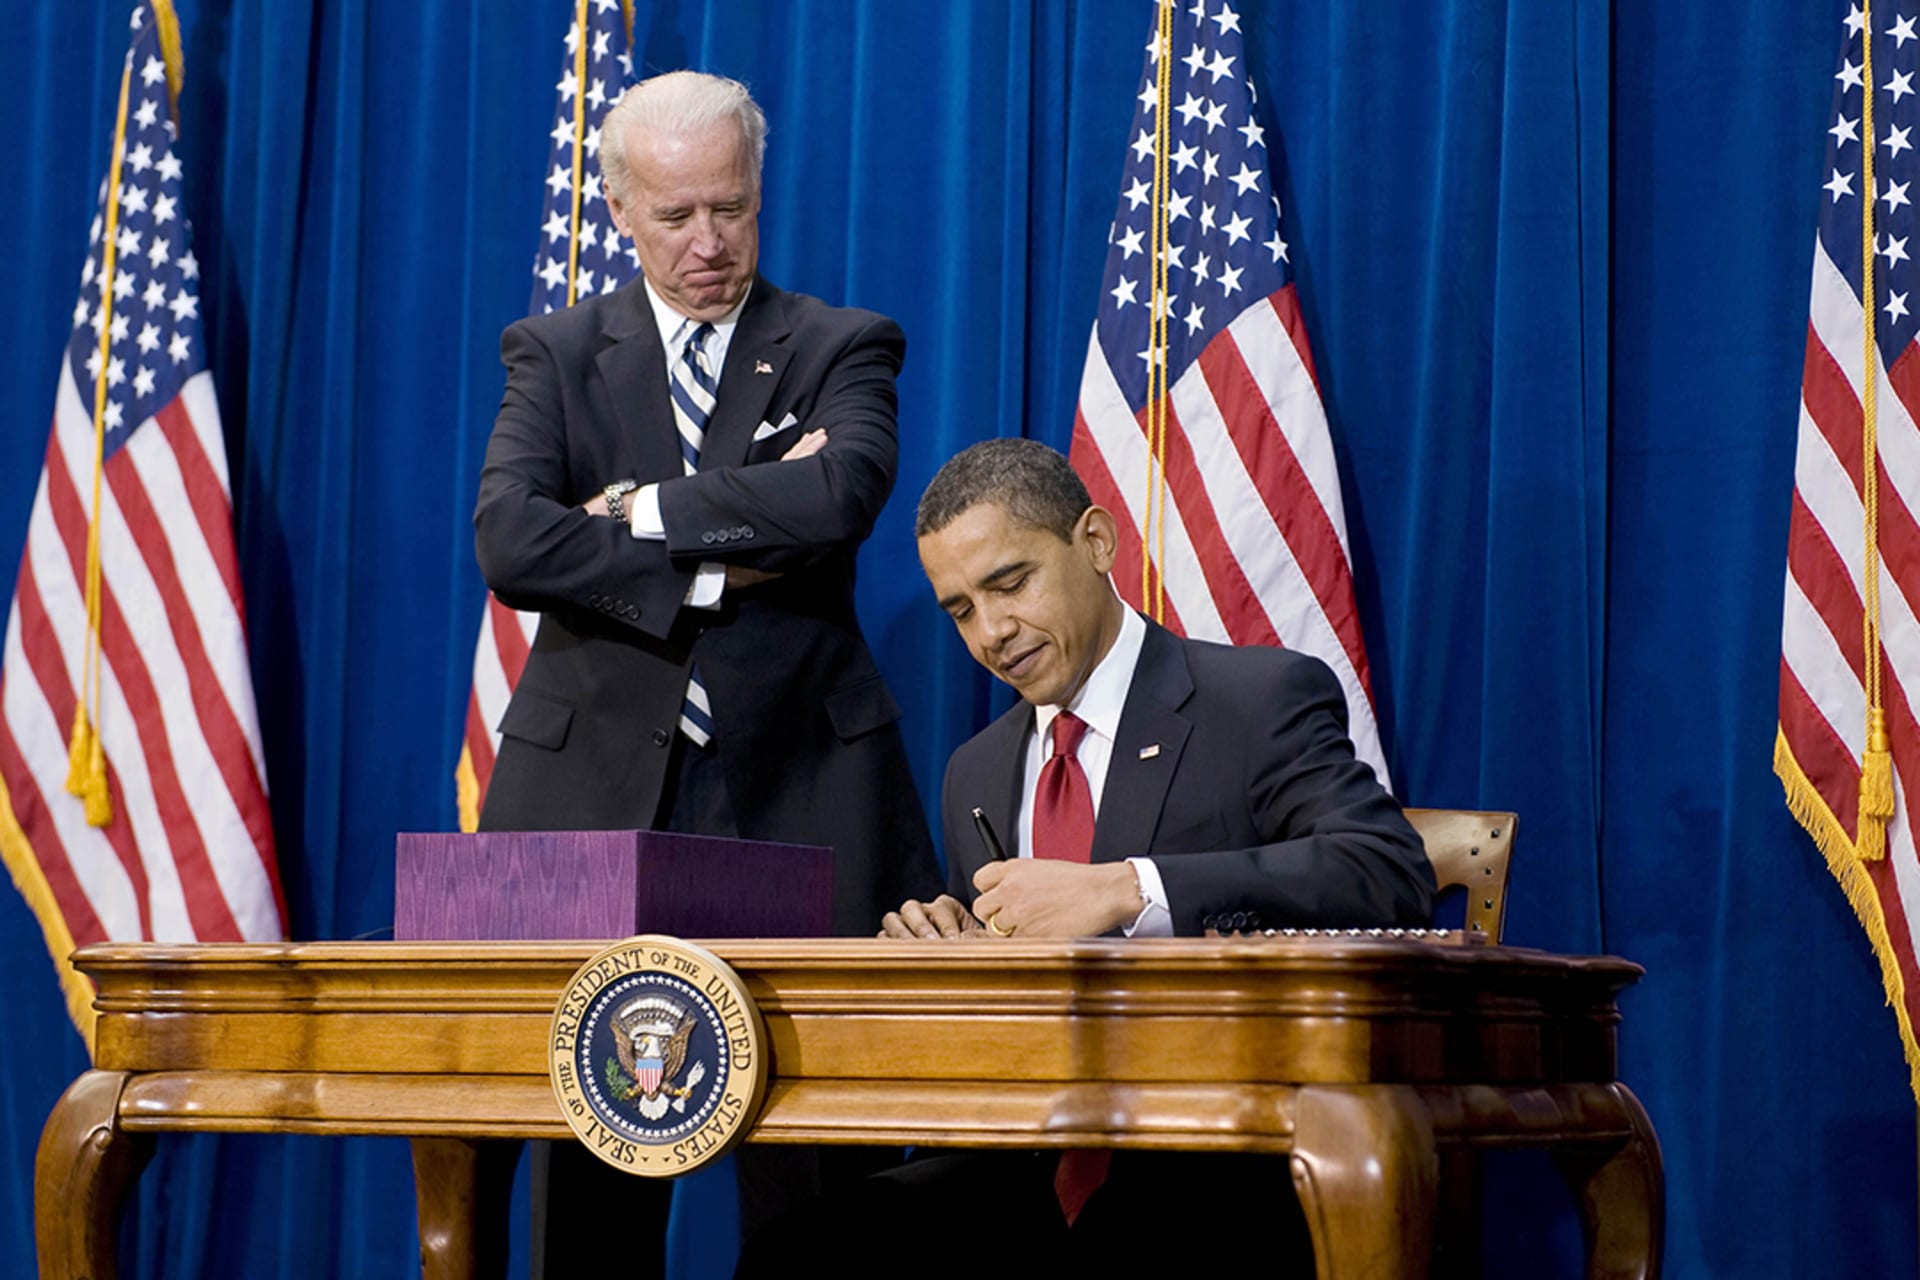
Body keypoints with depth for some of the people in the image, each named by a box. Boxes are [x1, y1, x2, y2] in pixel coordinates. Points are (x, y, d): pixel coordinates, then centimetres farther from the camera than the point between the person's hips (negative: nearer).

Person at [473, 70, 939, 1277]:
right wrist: (714, 562, -11)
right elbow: (509, 543, -7)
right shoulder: (556, 354, 10)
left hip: (795, 784, -1)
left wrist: (646, 508, -9)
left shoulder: (842, 349, 8)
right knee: (587, 1148, -1)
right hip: (597, 783, 1)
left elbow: (839, 500, -14)